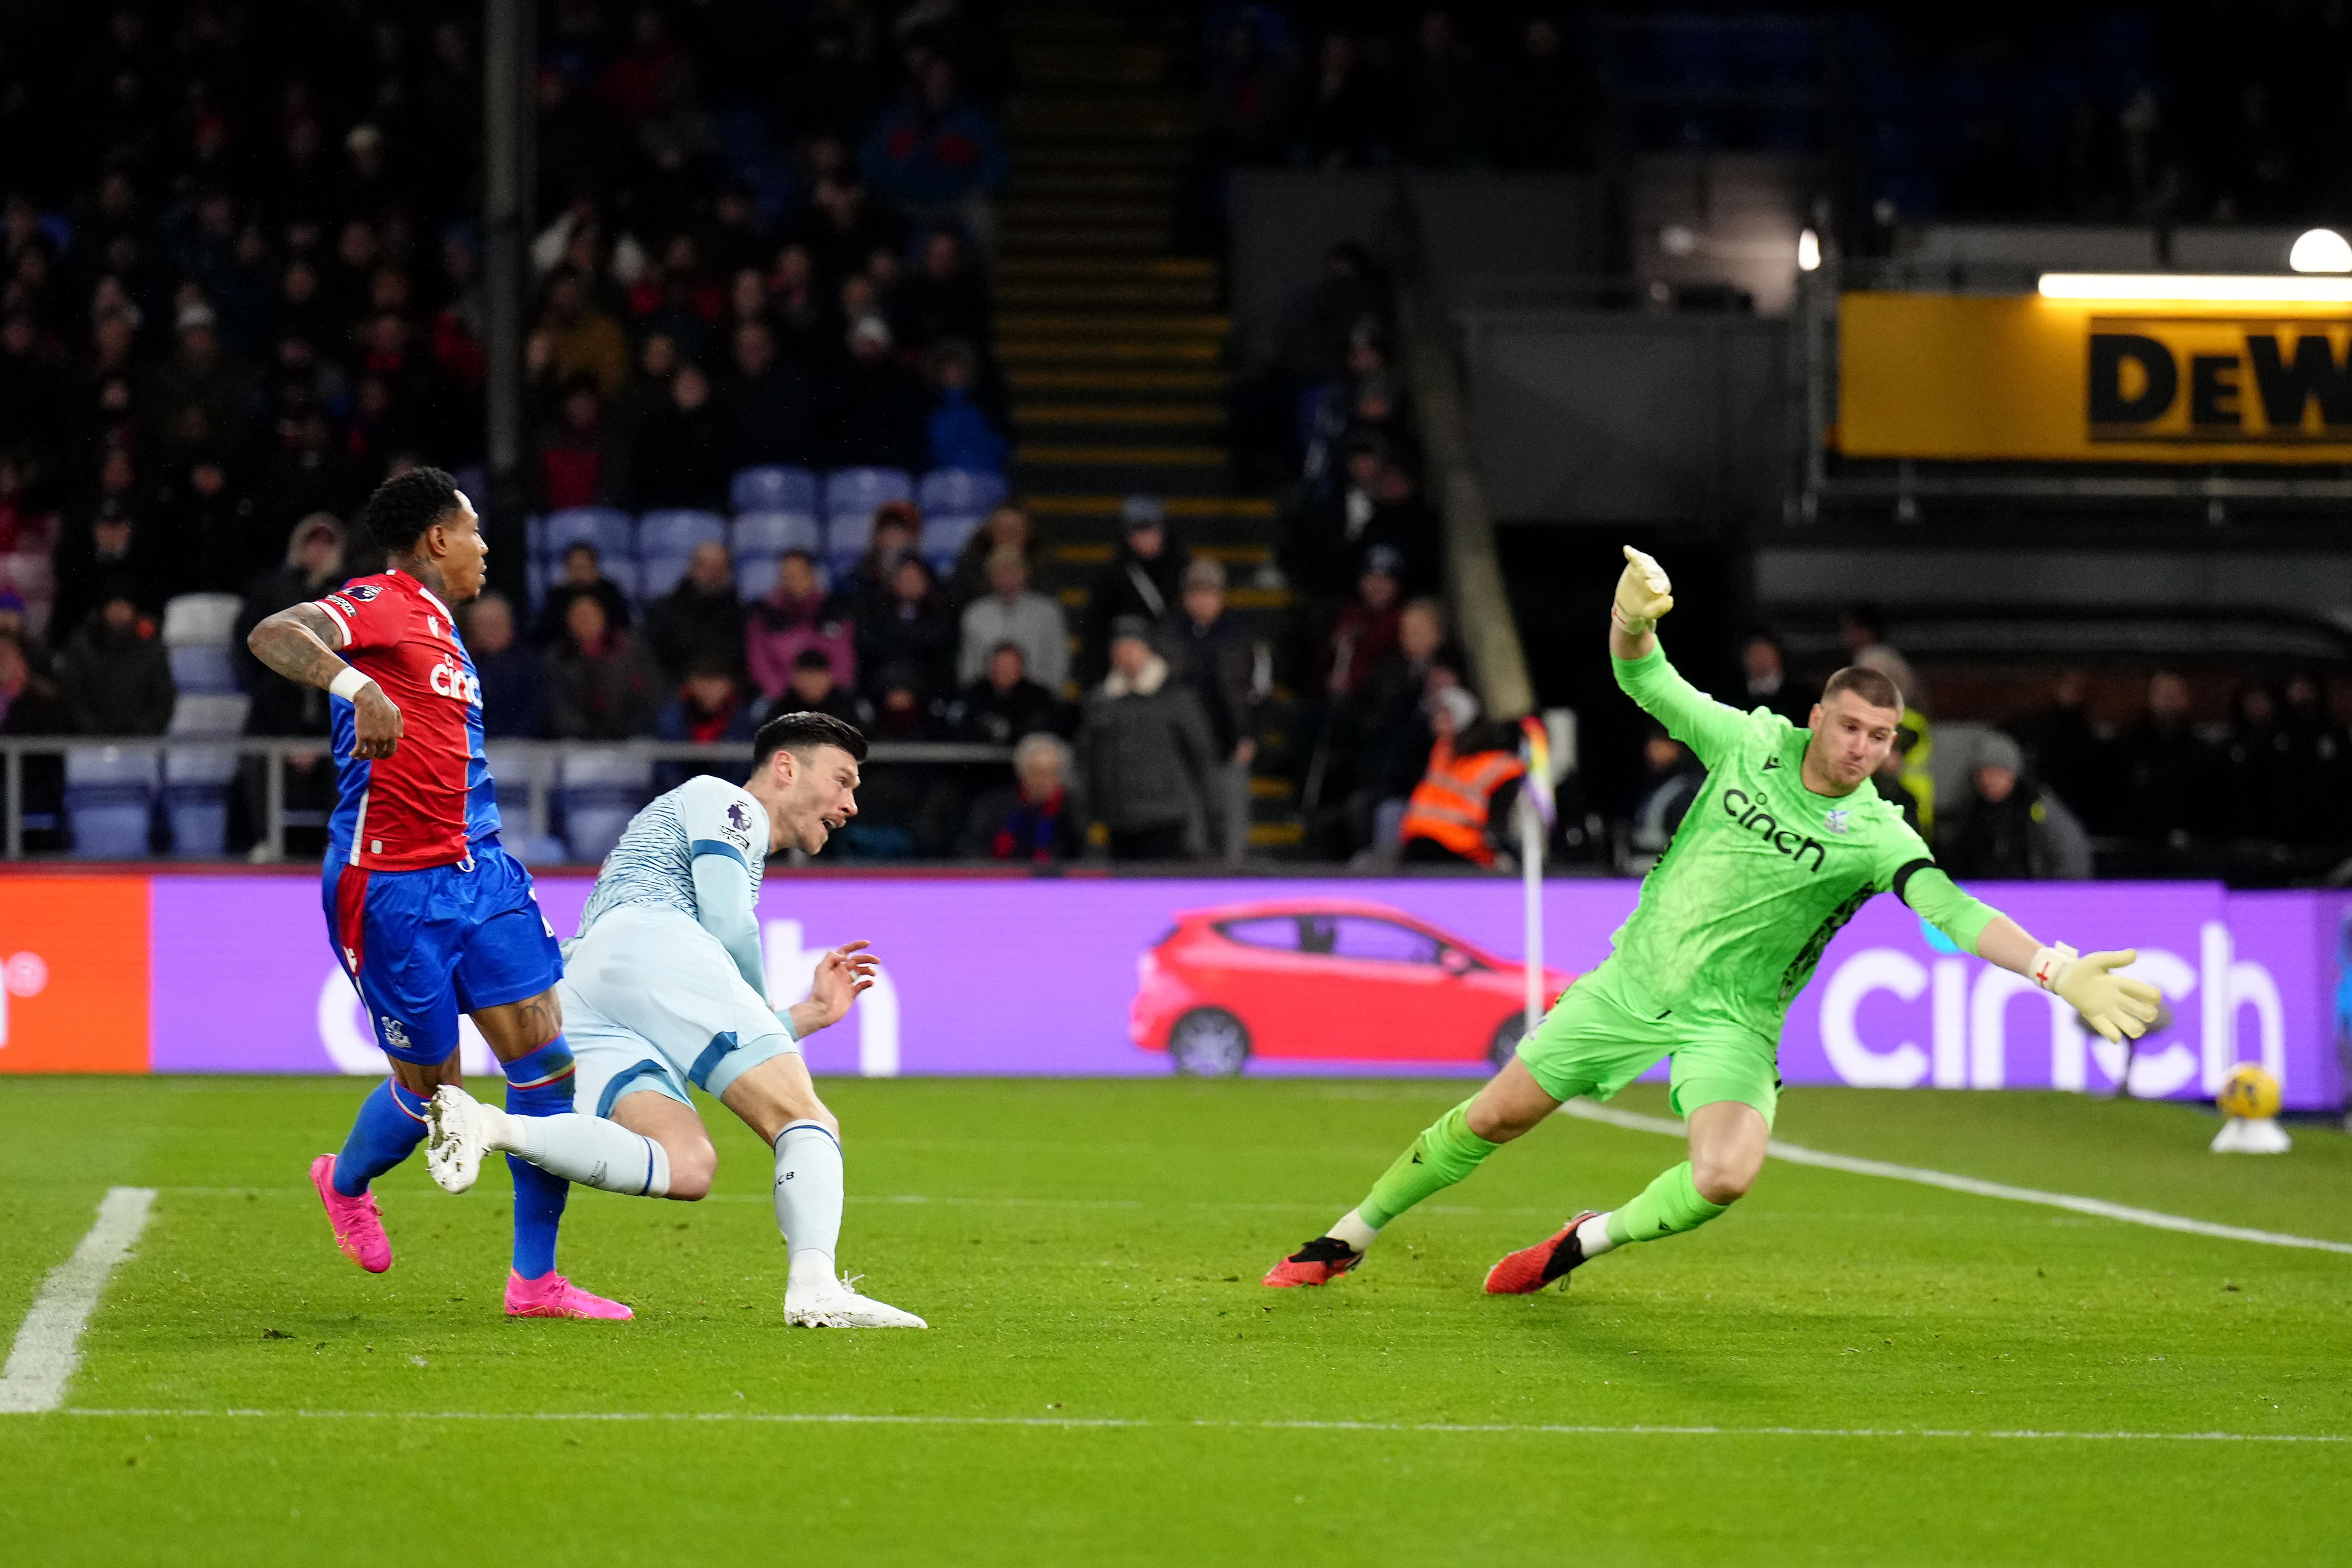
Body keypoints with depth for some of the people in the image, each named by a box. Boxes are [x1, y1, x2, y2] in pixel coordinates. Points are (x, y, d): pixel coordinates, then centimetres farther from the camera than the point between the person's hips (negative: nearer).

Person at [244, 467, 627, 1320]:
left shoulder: (438, 625, 19)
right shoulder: (380, 607, -10)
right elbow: (271, 635, -30)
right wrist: (357, 688, -45)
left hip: (478, 871, 8)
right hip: (393, 888, -8)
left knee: (549, 1063, -2)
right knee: (430, 1090, 3)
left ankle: (535, 1277, 5)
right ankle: (346, 1182, 37)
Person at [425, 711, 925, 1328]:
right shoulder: (722, 801, 18)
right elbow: (728, 927, 0)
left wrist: (811, 1014, 37)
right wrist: (765, 1015, 16)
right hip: (649, 944, -8)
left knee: (686, 1168, -16)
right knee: (809, 1121, -10)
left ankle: (493, 1127, -34)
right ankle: (814, 1287, -34)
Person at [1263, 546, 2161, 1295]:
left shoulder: (1876, 839, -17)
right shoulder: (1751, 744, -7)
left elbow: (1953, 914, -30)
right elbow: (1644, 680, -1)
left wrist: (2062, 975, -46)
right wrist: (1633, 616, -24)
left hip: (1730, 1022, -2)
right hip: (1635, 982, 2)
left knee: (1725, 1176, -27)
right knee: (1495, 1118, 6)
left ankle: (1589, 1240, 3)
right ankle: (1349, 1238, 26)